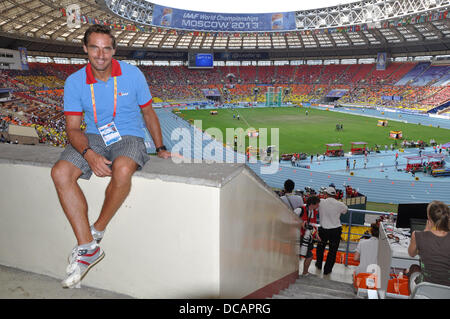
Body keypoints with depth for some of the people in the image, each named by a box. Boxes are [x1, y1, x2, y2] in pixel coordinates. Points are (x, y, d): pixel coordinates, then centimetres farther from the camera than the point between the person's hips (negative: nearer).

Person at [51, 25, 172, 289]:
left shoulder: (132, 74, -3)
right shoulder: (75, 82, 0)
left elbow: (148, 112, 8)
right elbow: (73, 128, -2)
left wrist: (161, 148, 10)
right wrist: (89, 154, -22)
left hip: (129, 137, -2)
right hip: (94, 139, 3)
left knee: (122, 169, -37)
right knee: (60, 173, -24)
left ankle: (98, 230, -12)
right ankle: (88, 247, -17)